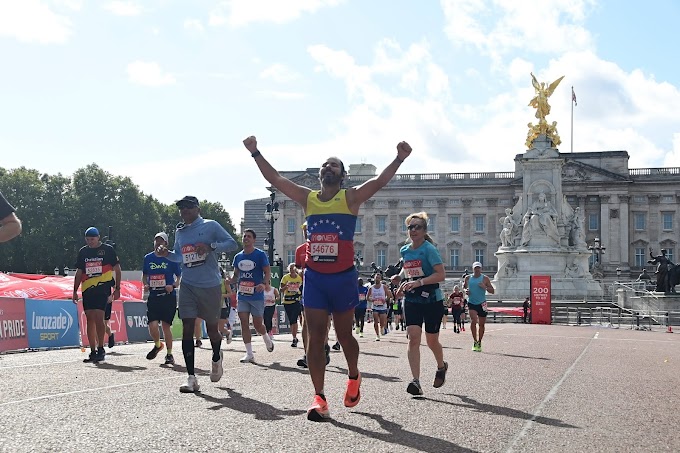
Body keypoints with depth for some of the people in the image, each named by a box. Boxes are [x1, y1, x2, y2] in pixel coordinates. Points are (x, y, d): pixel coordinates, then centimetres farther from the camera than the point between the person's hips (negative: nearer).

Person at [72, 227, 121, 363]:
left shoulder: (108, 250, 2)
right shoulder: (83, 252, 14)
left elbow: (117, 269, 4)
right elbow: (79, 272, 19)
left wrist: (117, 289, -2)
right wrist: (75, 290, 13)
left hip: (103, 287, -5)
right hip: (87, 289, 5)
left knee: (98, 318, -14)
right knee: (90, 320, 5)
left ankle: (100, 349, -4)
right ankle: (93, 352, 11)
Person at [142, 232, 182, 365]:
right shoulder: (148, 258, 9)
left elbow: (180, 277, 2)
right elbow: (144, 275, 22)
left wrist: (173, 285, -16)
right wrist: (145, 285, 2)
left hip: (168, 296, -2)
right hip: (153, 296, 2)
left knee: (166, 326, 0)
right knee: (153, 326, -10)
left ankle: (169, 354, 16)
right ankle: (157, 345, 22)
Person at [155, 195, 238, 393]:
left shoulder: (210, 226, -3)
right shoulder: (179, 231, 13)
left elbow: (232, 243, -8)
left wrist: (211, 247, -22)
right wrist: (166, 253, 6)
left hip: (210, 286, -4)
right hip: (188, 286, 4)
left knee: (211, 328, 8)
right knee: (187, 328, -7)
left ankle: (216, 358, 41)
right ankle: (191, 377, -6)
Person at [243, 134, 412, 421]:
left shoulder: (351, 198, -2)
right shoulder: (307, 198, 7)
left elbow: (378, 182, -17)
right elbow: (275, 179, 6)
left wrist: (399, 159, -30)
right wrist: (256, 153, 1)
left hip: (343, 278, -2)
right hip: (314, 278, 2)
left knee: (344, 335, 11)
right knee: (315, 338, -3)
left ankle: (354, 377, 39)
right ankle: (319, 398, -2)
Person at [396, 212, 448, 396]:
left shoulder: (429, 249, -13)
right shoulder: (404, 251, 7)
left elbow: (441, 274, -21)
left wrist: (419, 282, -29)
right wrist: (404, 285, 8)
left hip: (432, 300, -5)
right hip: (412, 300, 5)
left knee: (431, 341, 9)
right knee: (413, 337, -13)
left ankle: (441, 367, 40)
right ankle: (416, 381, -17)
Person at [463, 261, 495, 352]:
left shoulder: (485, 278, -1)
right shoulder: (468, 278, 5)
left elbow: (492, 291, -1)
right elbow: (464, 286, 22)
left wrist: (485, 287, -20)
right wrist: (465, 290, 0)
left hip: (482, 304, 0)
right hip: (471, 303, 0)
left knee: (481, 324, 7)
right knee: (473, 321, -18)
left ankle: (479, 343, 21)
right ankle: (475, 342, -11)